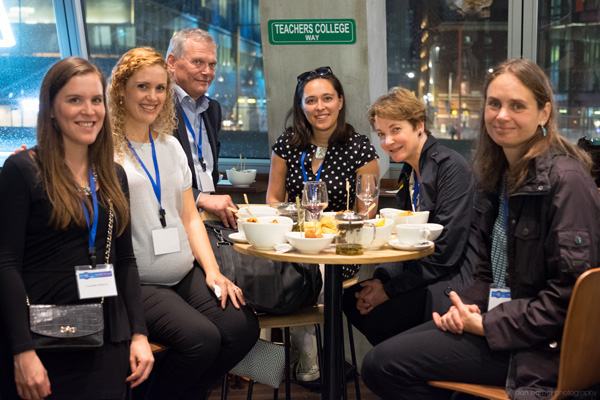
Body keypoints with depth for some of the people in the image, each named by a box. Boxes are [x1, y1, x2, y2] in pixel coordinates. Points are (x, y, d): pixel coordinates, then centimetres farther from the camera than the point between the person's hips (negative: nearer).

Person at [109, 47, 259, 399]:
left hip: (186, 275, 6)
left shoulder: (170, 146, 16)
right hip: (136, 284, -6)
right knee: (202, 338, -26)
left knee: (244, 328, -14)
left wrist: (212, 270, 5)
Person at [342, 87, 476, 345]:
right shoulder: (409, 173, 11)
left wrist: (390, 288, -16)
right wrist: (380, 279, -5)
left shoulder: (451, 167, -16)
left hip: (454, 279, -9)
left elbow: (446, 252, -20)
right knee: (350, 298, -1)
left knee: (379, 317, -21)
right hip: (421, 272, 9)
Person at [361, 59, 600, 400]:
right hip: (496, 316, 8)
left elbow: (569, 291, -20)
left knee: (383, 364, -14)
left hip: (542, 344, -8)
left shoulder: (566, 180, -17)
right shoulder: (500, 175, 11)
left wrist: (489, 325, -18)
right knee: (381, 361, 1)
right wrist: (467, 307, -4)